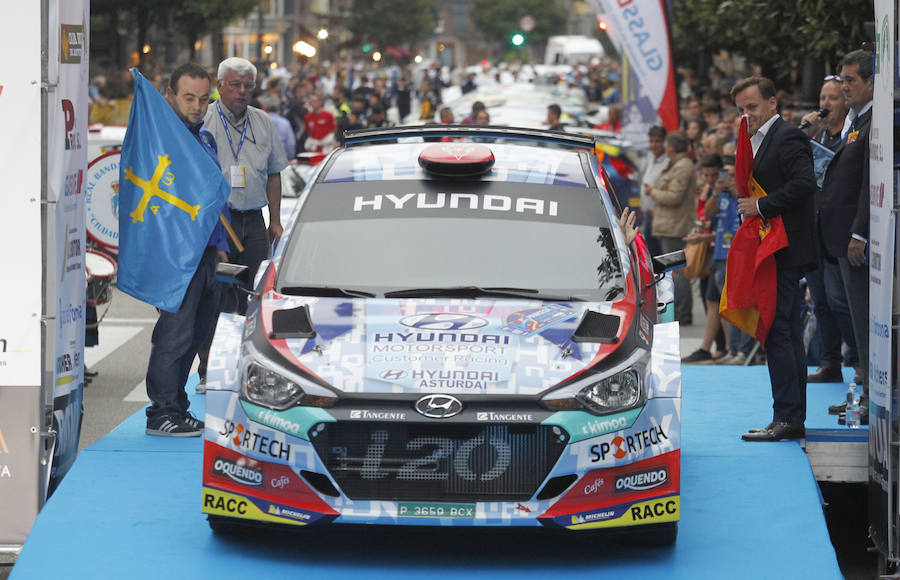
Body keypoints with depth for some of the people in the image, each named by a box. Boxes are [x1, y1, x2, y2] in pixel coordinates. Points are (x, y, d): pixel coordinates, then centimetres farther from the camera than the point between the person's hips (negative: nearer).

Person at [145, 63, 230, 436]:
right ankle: (162, 412, -5)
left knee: (197, 332, 13)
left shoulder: (206, 138, 18)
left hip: (206, 249, 9)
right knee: (175, 332, -9)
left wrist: (220, 245, 24)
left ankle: (176, 407, 20)